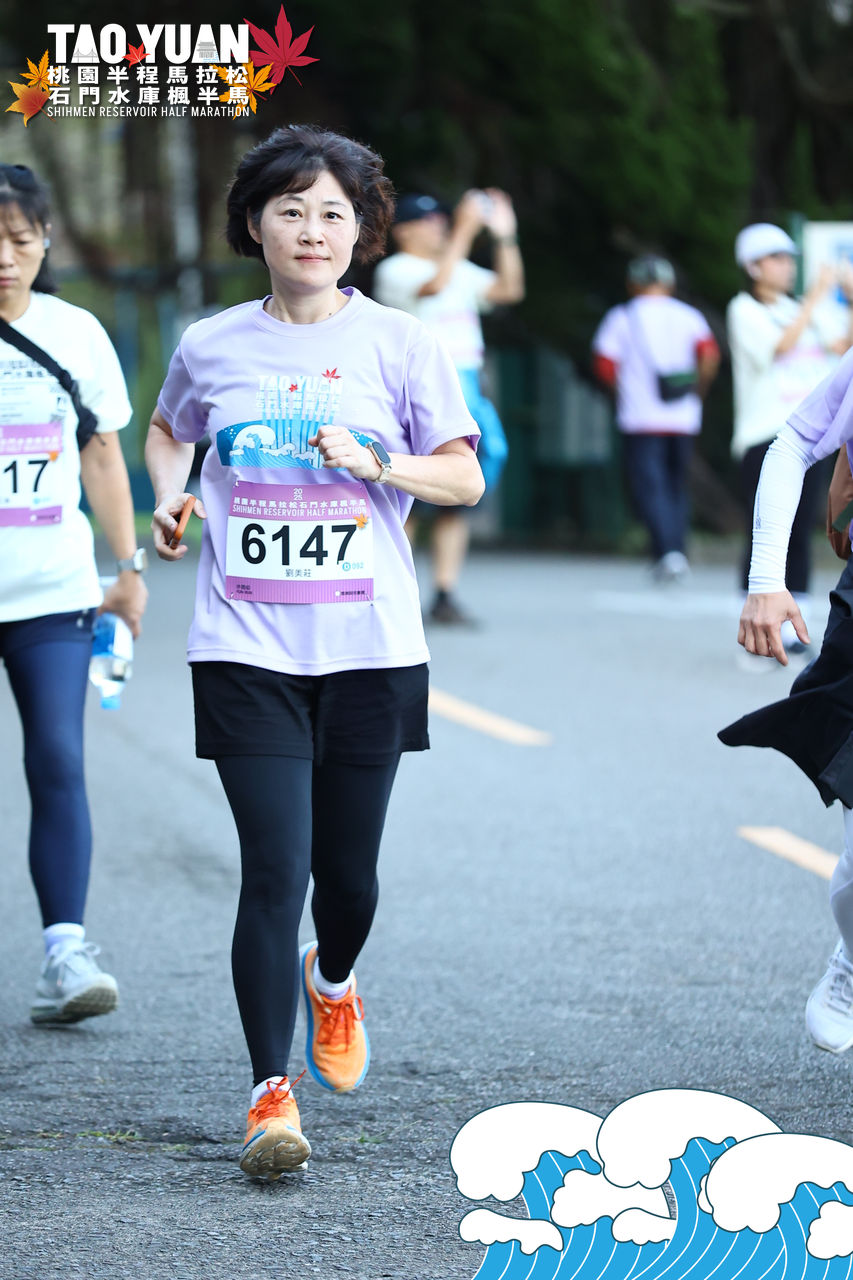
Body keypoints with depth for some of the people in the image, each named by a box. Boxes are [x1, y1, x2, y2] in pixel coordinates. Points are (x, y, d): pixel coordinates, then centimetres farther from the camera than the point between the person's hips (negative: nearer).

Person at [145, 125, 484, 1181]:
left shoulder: (399, 344, 1)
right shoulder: (210, 348, 5)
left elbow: (466, 477, 2)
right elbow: (168, 429, 26)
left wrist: (373, 462, -15)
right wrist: (169, 498, 6)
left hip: (368, 648, 0)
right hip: (246, 649, 0)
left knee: (347, 872, 9)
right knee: (273, 871, -11)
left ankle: (333, 981, 44)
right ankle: (271, 1089, -5)